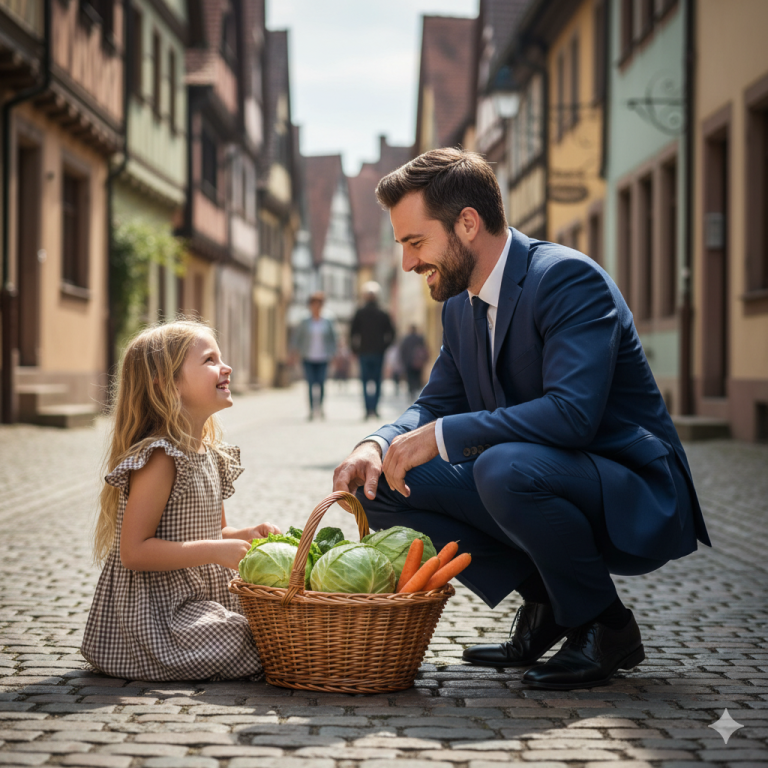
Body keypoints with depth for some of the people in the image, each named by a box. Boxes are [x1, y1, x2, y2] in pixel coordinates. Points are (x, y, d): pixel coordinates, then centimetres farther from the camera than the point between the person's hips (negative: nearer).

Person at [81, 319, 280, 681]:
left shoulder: (214, 456, 9)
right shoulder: (159, 458, -19)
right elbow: (134, 551, -22)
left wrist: (246, 535, 2)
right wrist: (215, 552, -24)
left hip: (200, 601, 9)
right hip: (151, 616, -9)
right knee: (247, 644, -23)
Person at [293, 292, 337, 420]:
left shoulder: (327, 323, 7)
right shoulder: (305, 322, 5)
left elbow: (332, 339, 12)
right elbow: (298, 338, 9)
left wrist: (331, 353, 4)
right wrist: (300, 352, 0)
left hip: (322, 358, 1)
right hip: (308, 358, 0)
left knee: (321, 384, -5)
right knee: (311, 384, -6)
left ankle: (320, 406, 16)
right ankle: (312, 409, 0)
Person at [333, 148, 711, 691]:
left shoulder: (569, 278, -20)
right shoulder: (461, 305, 7)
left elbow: (572, 413, -32)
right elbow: (436, 404, 13)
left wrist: (442, 436, -28)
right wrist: (377, 446, -9)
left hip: (638, 503, -8)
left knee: (505, 467, -37)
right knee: (383, 484, -3)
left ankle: (605, 626, -12)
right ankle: (543, 603, 5)